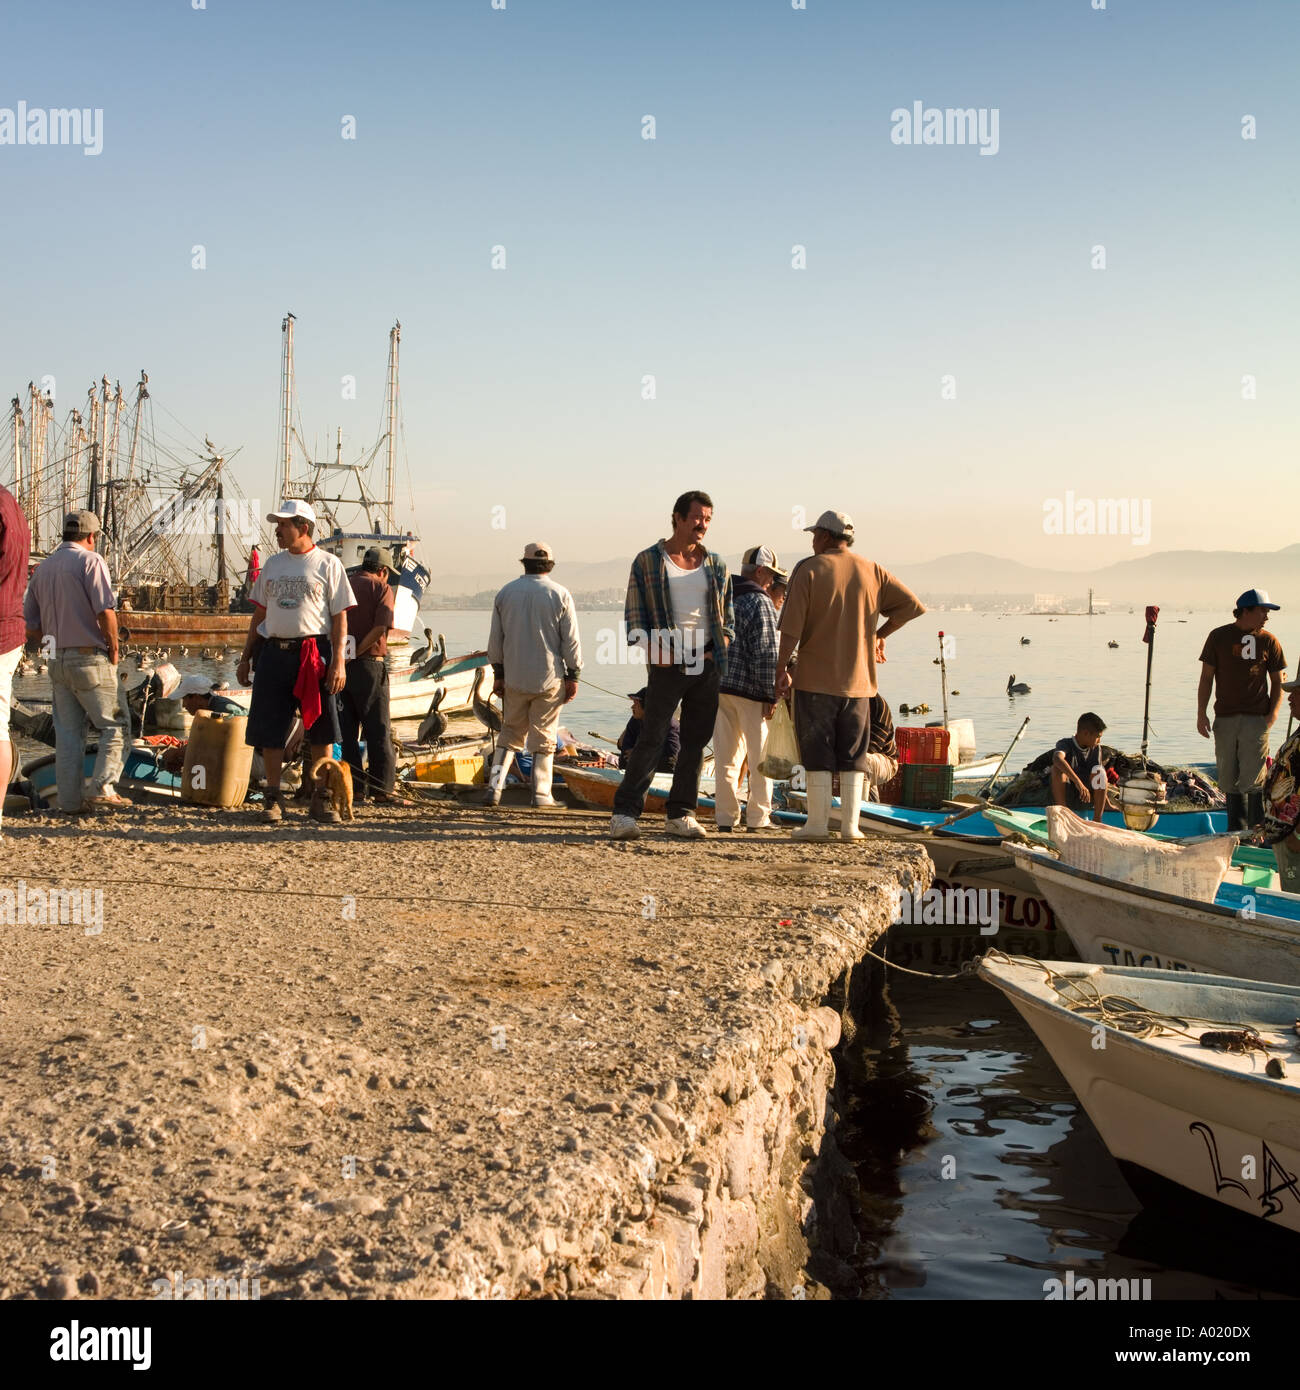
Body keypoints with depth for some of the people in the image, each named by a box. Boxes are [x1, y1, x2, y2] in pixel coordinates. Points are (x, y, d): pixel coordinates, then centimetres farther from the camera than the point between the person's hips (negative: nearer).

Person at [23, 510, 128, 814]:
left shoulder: (42, 568, 14)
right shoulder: (91, 561, -7)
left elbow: (30, 625, 14)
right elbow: (105, 613, -17)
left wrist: (55, 644, 18)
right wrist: (113, 651, -6)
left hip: (57, 661, 6)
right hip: (90, 659, -6)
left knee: (67, 733, 10)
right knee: (114, 726, 2)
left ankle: (70, 801, 11)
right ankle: (102, 789, -8)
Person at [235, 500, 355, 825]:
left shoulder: (328, 563, 0)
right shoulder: (273, 564, 14)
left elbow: (339, 617, -3)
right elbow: (259, 613, 19)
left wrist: (338, 661, -12)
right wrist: (246, 657, 16)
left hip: (315, 654, -4)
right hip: (275, 652, 4)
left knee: (321, 730, 0)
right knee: (270, 729, 3)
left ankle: (321, 798, 10)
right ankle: (273, 798, 12)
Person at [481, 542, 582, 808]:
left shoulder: (505, 593, 4)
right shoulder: (560, 595, -4)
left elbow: (495, 639, 8)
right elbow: (571, 640, -5)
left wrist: (498, 673, 15)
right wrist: (572, 676, 2)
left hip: (514, 678, 2)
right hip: (550, 677, -2)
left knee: (510, 733, 12)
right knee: (544, 736, 5)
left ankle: (494, 786, 0)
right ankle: (541, 793, 6)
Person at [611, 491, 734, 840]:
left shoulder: (716, 564, 13)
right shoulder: (648, 561, 2)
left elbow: (728, 612, 19)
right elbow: (634, 614, 2)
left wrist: (723, 646, 3)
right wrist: (652, 647, -12)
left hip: (707, 664, 4)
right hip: (668, 663, -4)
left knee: (696, 742, 6)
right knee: (652, 739, -8)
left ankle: (680, 814, 13)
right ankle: (625, 812, -4)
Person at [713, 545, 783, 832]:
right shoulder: (760, 603, -11)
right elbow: (766, 654, -15)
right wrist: (770, 694, -12)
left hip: (720, 687, 7)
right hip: (751, 690, -6)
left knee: (726, 755, 9)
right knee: (760, 755, 4)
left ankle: (725, 816, 11)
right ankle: (758, 817, 7)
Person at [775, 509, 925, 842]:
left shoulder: (808, 569, -5)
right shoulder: (871, 571, 6)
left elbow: (791, 627, -11)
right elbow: (912, 605, 4)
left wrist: (782, 669, -4)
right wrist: (881, 635, 14)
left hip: (815, 678, -3)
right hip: (857, 678, 3)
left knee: (817, 752, 3)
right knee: (853, 754, 8)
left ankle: (818, 822, 4)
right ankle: (850, 824, 6)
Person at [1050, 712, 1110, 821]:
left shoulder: (1096, 748, 5)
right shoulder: (1066, 744, -11)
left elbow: (1101, 781, 7)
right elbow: (1057, 758, -36)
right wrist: (1078, 782, -47)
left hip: (1088, 798, 3)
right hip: (1066, 796, -3)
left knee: (1098, 771, -22)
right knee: (1057, 768, -29)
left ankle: (1097, 820, -20)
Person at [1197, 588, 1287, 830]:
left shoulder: (1269, 641, 4)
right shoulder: (1219, 637, 4)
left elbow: (1278, 681, 8)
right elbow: (1206, 677, 6)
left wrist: (1273, 714, -6)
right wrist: (1201, 714, -1)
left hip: (1256, 719, -1)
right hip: (1225, 718, 1)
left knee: (1253, 778, -8)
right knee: (1229, 779, 7)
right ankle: (1236, 830, 17)